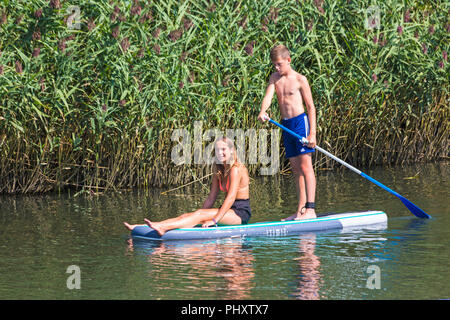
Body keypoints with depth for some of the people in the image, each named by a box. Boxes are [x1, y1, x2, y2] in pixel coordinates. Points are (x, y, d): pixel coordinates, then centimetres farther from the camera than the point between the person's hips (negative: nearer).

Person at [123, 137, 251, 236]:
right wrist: (200, 218, 3)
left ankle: (163, 227, -46)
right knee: (185, 216, -7)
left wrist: (214, 220, -28)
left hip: (241, 213, -8)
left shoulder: (236, 169, -14)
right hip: (229, 210, 8)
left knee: (200, 214, -27)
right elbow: (211, 198, 13)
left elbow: (231, 197, -23)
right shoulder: (219, 170, 14)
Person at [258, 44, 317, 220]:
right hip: (286, 125, 6)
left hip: (300, 121, -6)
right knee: (296, 169, 9)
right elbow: (268, 96, -3)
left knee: (305, 166, -11)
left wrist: (312, 133, -12)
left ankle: (310, 209, -16)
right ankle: (301, 210, 12)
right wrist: (262, 111, -25)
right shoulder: (275, 78, 11)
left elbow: (311, 106, -5)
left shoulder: (300, 79, -5)